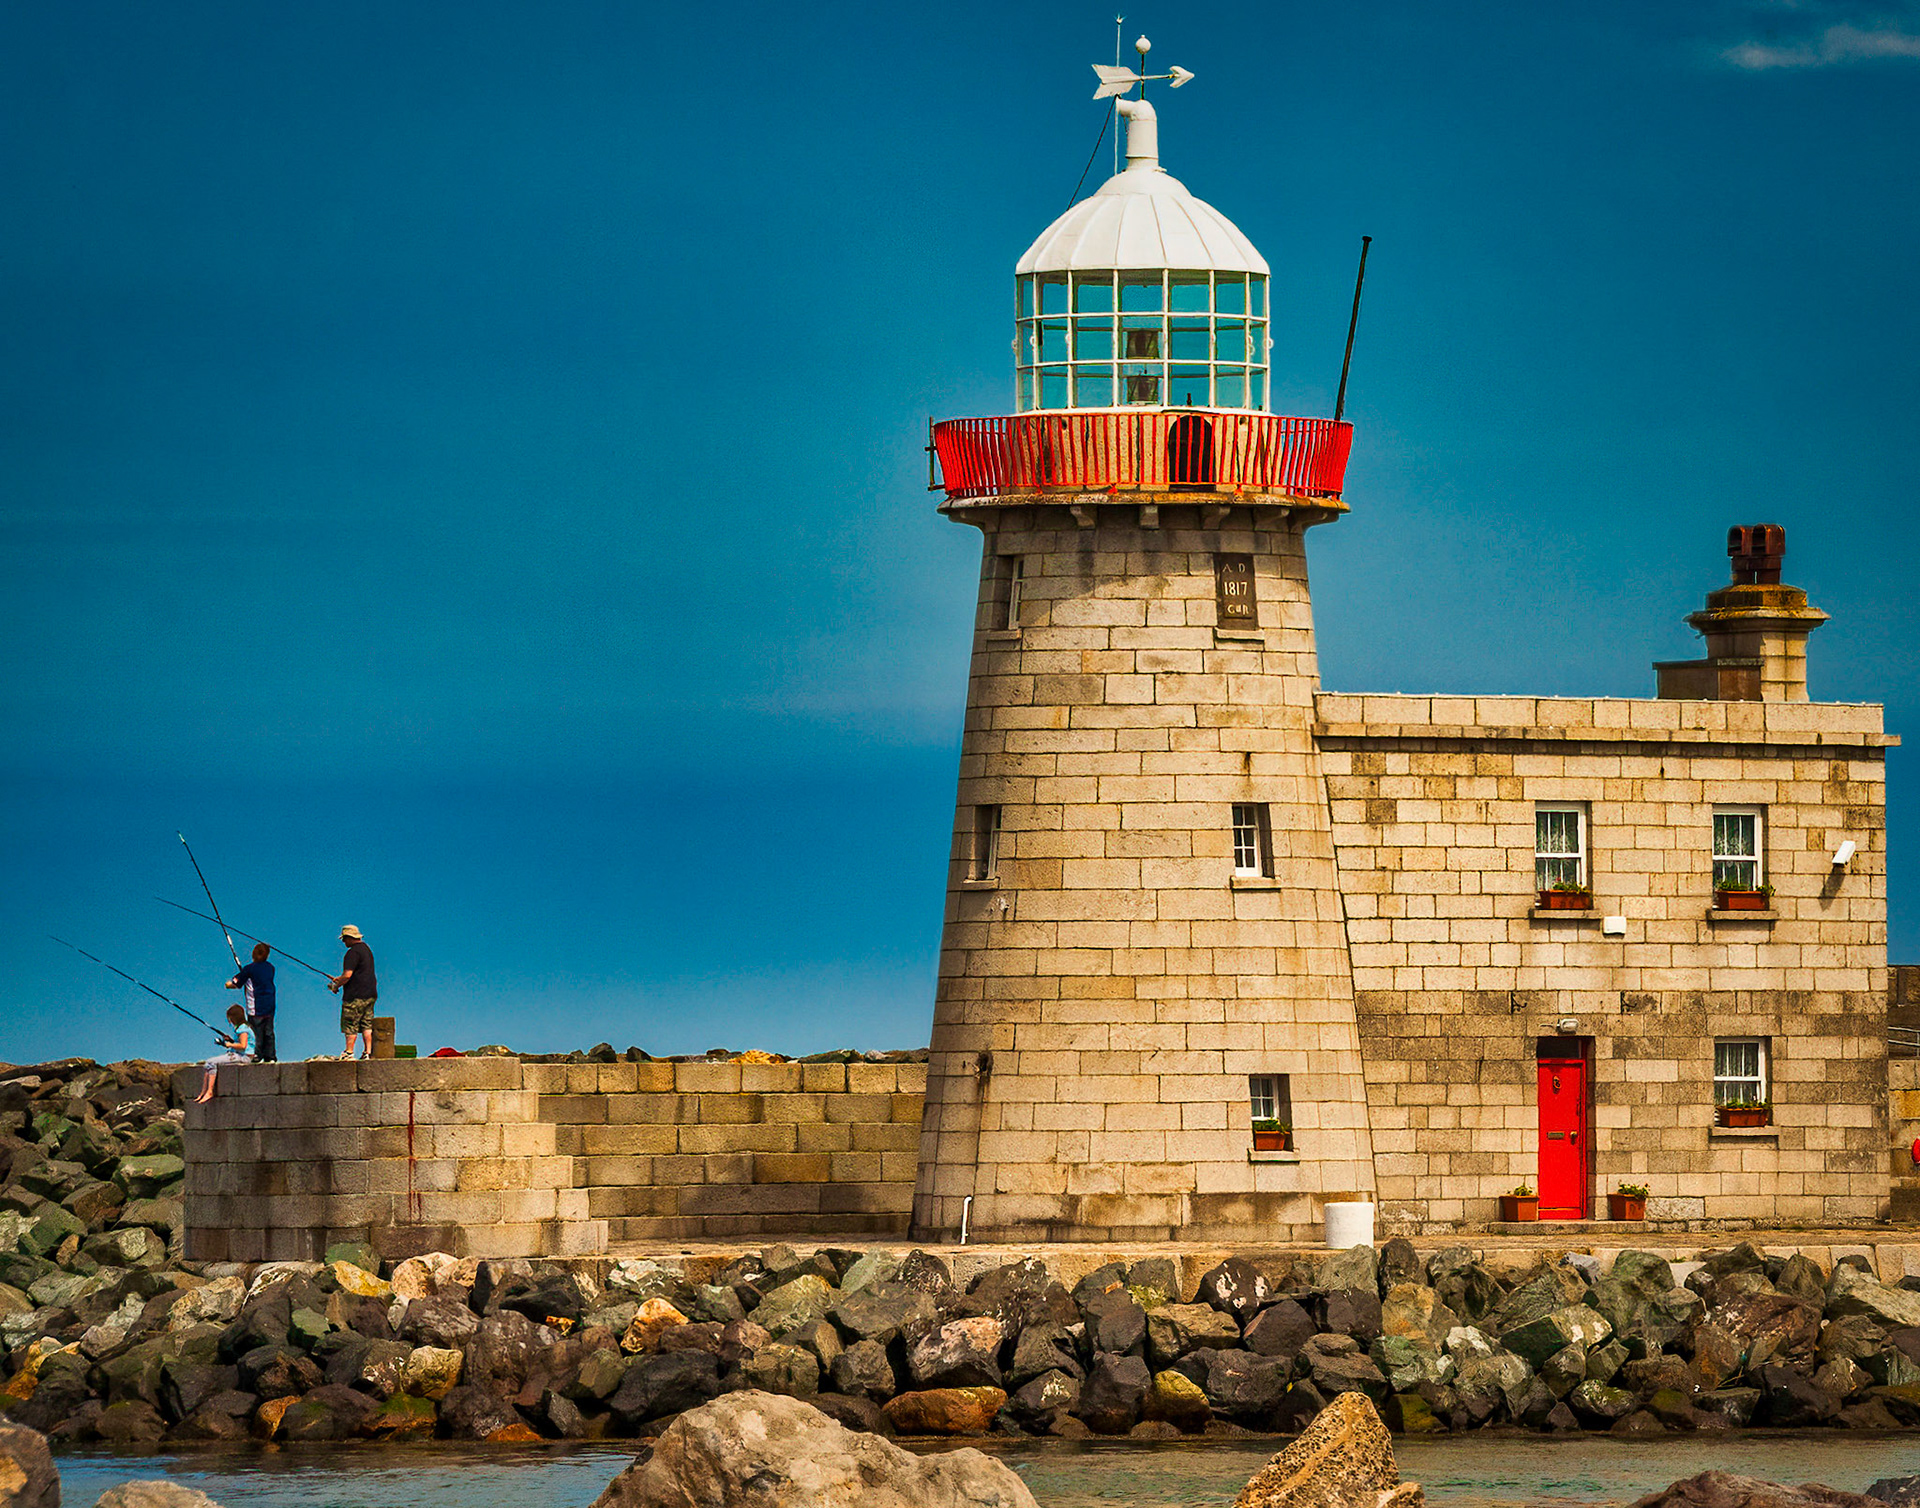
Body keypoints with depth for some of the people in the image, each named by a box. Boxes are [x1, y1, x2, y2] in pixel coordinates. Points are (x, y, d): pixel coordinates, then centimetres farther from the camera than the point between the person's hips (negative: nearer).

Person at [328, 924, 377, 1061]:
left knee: (350, 1025, -4)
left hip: (355, 996, -9)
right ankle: (368, 1052, 5)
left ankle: (349, 1053, -4)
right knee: (366, 1025, 8)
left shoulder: (353, 952, -14)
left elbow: (347, 975, -20)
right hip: (370, 993, 9)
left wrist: (336, 986, -4)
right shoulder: (366, 949, 17)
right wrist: (339, 979, 27)